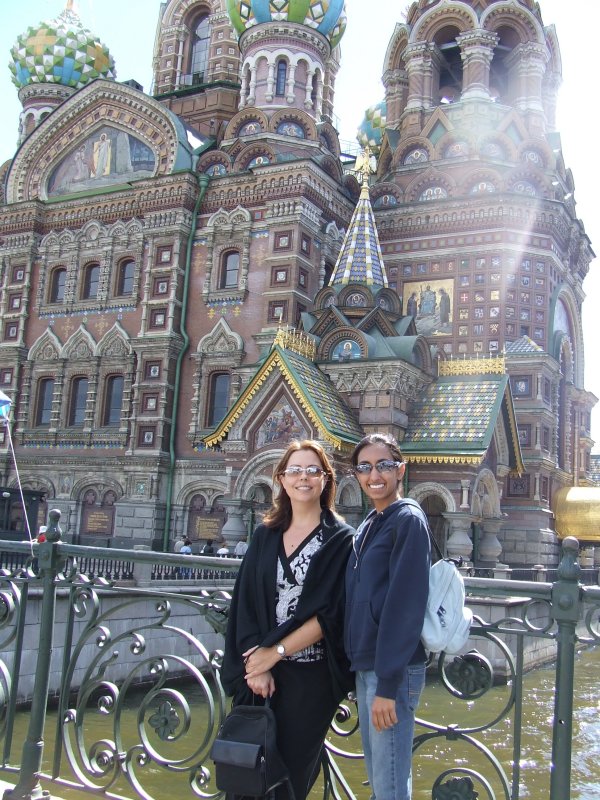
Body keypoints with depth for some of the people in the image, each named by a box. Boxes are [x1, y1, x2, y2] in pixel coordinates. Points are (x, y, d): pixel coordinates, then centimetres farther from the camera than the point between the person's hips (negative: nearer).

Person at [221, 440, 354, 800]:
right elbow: (245, 603, 3)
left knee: (292, 770, 5)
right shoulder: (266, 536, 8)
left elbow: (332, 613, -11)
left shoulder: (341, 540, -4)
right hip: (259, 673, 3)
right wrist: (255, 664, -9)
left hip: (311, 675, -3)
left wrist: (276, 652, -13)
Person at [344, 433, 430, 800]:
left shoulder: (409, 520, -11)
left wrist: (388, 683, -21)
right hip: (365, 666, 8)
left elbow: (405, 605, -18)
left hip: (393, 670, -8)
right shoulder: (369, 524, 14)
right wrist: (365, 670, 16)